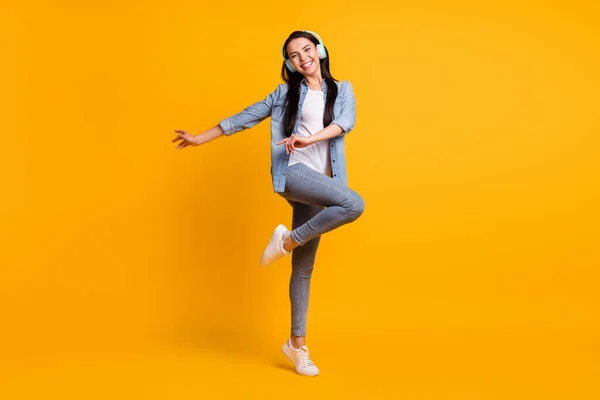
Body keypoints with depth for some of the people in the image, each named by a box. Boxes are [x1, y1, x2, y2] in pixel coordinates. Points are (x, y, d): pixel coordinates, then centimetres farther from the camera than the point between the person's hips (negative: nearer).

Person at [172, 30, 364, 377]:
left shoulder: (342, 90, 14)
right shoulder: (286, 92, 11)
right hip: (294, 173, -3)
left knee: (304, 268, 6)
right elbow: (246, 117, 15)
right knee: (354, 204, -29)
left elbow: (347, 121, -7)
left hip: (318, 185, 3)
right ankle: (288, 240, -12)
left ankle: (298, 343, 16)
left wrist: (309, 139, -24)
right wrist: (200, 138, 15)